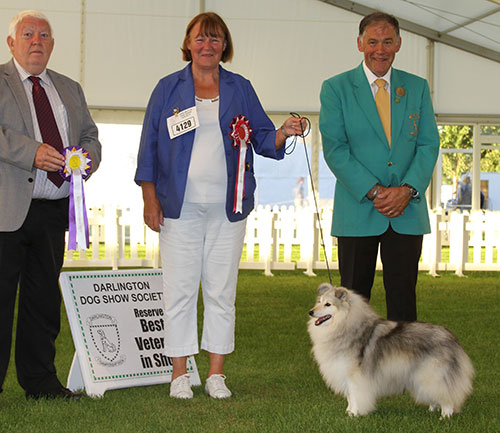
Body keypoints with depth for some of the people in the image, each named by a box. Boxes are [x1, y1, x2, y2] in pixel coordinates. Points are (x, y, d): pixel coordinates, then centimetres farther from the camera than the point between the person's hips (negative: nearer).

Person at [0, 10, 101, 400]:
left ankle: (40, 381, 20)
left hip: (53, 211, 6)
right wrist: (31, 152, -25)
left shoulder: (70, 89, 20)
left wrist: (86, 159, -1)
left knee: (44, 297, 11)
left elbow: (89, 136, 21)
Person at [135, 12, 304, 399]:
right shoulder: (169, 88, 7)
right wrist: (150, 197, -2)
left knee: (222, 290, 4)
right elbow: (150, 146, 6)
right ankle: (180, 374, 7)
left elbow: (262, 138, 10)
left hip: (228, 205, 2)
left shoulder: (240, 89, 12)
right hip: (180, 205, -1)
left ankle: (217, 374, 11)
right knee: (180, 289, -2)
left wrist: (284, 133, -12)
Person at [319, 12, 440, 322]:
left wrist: (408, 189, -11)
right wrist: (373, 192, -15)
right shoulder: (336, 89, 2)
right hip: (357, 212, -2)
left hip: (407, 212, 2)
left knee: (403, 295, 4)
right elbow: (334, 148, -6)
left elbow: (429, 144, 6)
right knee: (354, 296, 4)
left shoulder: (417, 87, 11)